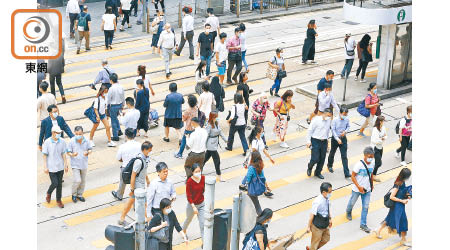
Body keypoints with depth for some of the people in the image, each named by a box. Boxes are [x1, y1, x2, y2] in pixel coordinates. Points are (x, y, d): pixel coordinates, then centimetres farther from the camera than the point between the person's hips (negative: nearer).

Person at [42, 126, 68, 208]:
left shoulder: (62, 142, -4)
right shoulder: (47, 142, -13)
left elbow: (63, 154, 3)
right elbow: (44, 155, -8)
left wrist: (66, 165, 2)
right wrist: (45, 167, -10)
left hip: (60, 167, 3)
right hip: (51, 167, -3)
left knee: (59, 184, 10)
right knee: (55, 184, -5)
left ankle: (58, 200, 26)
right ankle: (49, 193, 27)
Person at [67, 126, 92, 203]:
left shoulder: (86, 141, -6)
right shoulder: (72, 141, -14)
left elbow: (90, 150, 5)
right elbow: (68, 152, -7)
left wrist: (87, 152, -18)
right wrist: (72, 155, -29)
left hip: (84, 164, 4)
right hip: (75, 164, -4)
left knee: (83, 181, 13)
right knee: (77, 180, -11)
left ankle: (80, 195, 32)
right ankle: (74, 194, 14)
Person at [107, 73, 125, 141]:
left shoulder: (111, 89, -23)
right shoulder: (121, 87, -5)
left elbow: (108, 99, -15)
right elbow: (123, 97, 7)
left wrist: (107, 105, 2)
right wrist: (122, 104, 21)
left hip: (113, 106, -6)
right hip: (120, 104, 6)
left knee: (113, 120, 7)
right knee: (115, 118, 29)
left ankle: (115, 136, 15)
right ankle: (119, 130, 25)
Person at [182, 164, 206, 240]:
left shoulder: (203, 178, -11)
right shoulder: (189, 181, -23)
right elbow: (188, 196, -19)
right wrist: (193, 207, -23)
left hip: (201, 204, 2)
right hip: (192, 204, -2)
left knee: (202, 223, -3)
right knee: (188, 219, 24)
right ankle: (183, 231, 54)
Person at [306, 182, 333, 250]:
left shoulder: (327, 198, -9)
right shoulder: (317, 202, -32)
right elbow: (312, 215, -24)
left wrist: (330, 219, 16)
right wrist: (308, 227, -17)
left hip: (325, 225, 8)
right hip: (317, 226, -8)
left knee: (326, 239, 26)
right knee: (315, 241, 13)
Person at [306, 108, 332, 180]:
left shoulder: (329, 120, 3)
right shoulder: (316, 119, -13)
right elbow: (310, 130, -9)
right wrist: (308, 141, -10)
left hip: (324, 142, 5)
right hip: (315, 141, -5)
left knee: (322, 159, 8)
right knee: (315, 159, -7)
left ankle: (318, 173, 28)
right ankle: (310, 167, 25)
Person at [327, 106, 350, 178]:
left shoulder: (347, 119, -9)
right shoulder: (335, 120, -18)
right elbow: (333, 130, -17)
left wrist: (345, 131, -15)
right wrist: (337, 139, -24)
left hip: (343, 139, 1)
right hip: (335, 138, -1)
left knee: (344, 156, -3)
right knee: (332, 153, 20)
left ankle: (346, 173, -2)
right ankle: (330, 165, 49)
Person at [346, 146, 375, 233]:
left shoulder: (372, 163, -6)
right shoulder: (359, 164, -25)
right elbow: (353, 176, -20)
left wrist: (372, 184, 19)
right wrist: (359, 187, -25)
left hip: (367, 189, 4)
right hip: (357, 189, -4)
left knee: (365, 207, 4)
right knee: (352, 202, 19)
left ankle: (363, 224, 14)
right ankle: (348, 212, 52)